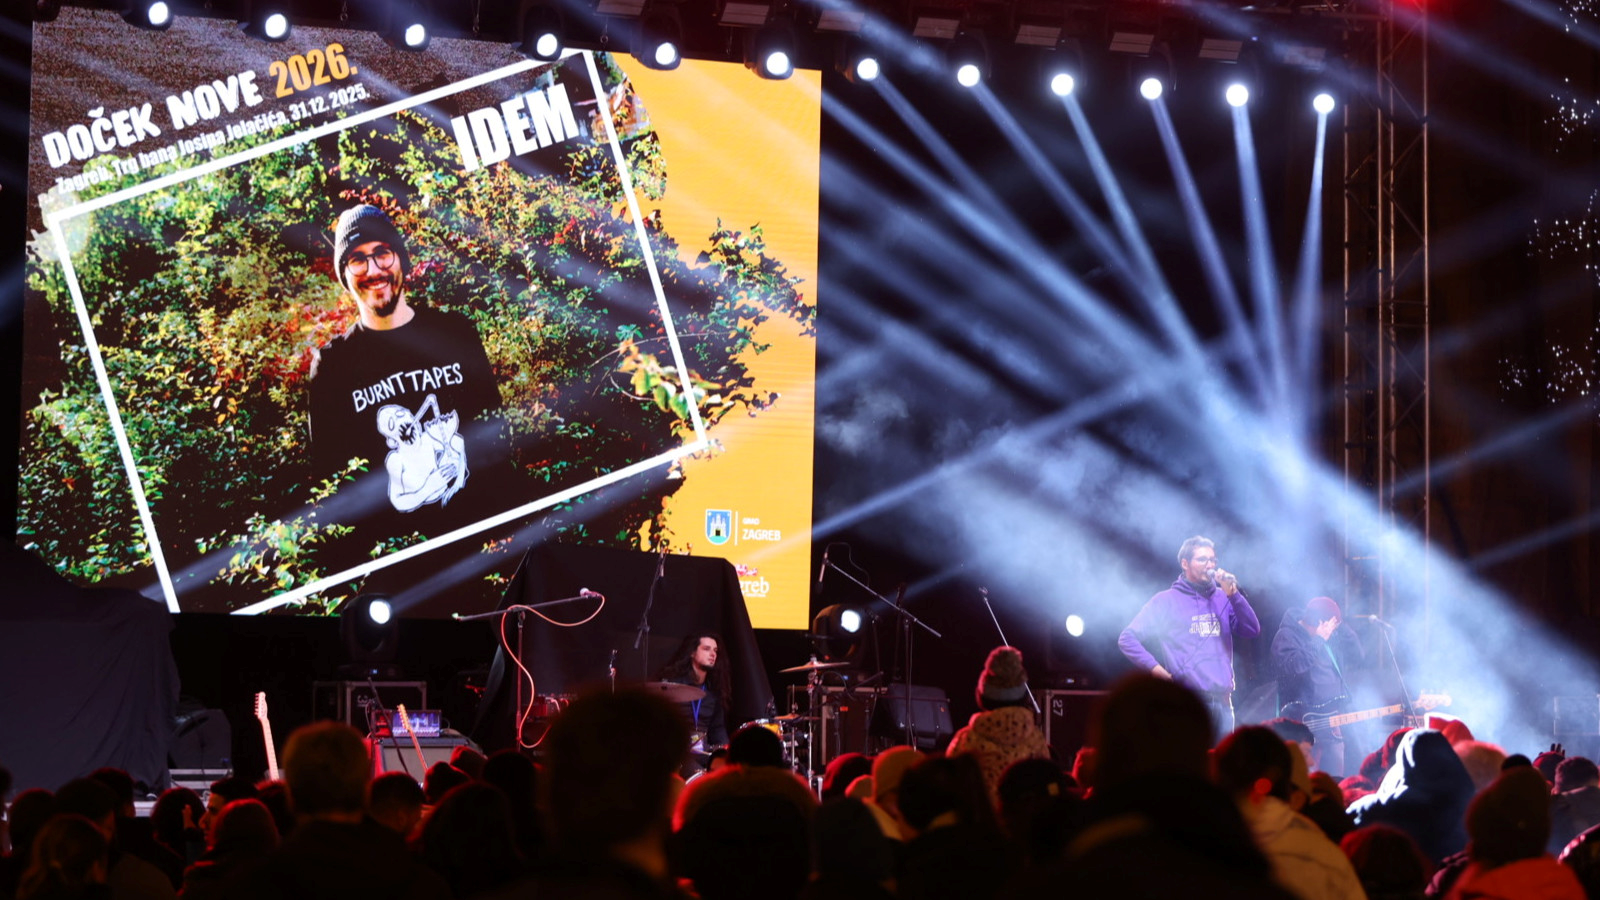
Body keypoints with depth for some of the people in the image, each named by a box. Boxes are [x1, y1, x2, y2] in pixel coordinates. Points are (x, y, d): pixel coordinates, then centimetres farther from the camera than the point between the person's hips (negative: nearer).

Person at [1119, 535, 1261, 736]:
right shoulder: (1166, 601, 4)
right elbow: (1127, 639, 2)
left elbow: (1252, 630, 4)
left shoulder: (1223, 600, 17)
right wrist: (1154, 667, -10)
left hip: (1222, 702, 5)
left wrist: (1233, 594, -5)